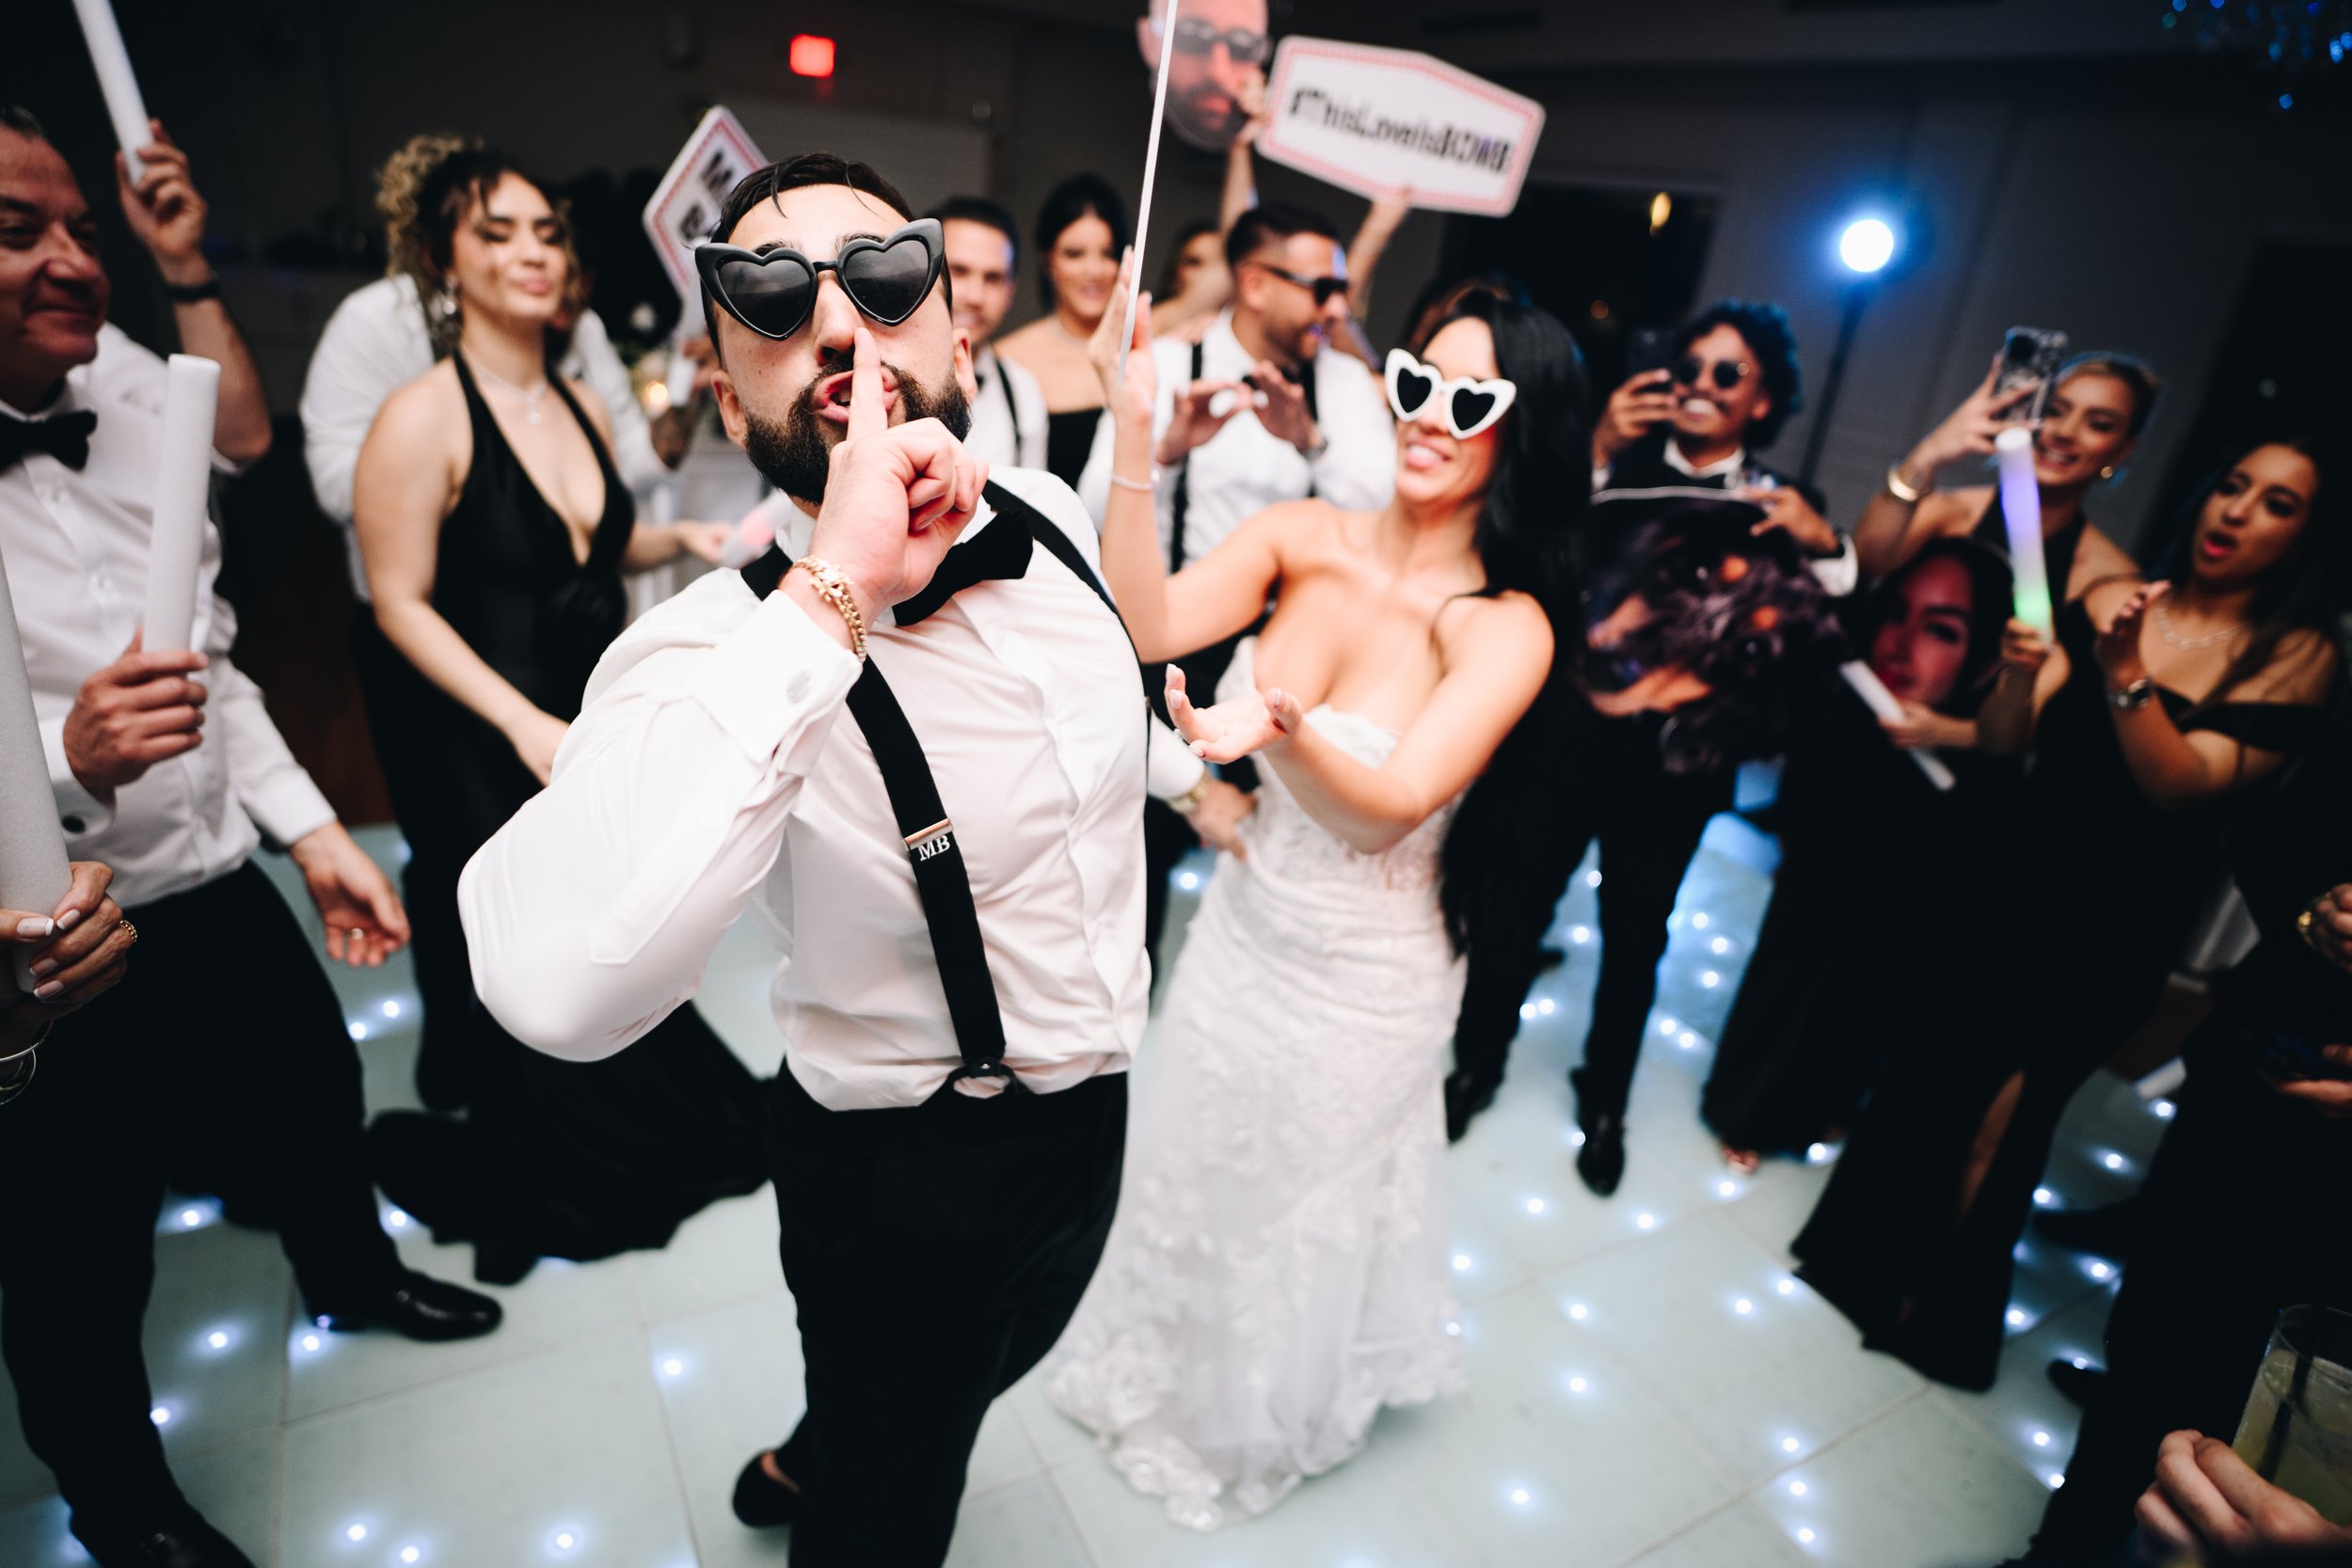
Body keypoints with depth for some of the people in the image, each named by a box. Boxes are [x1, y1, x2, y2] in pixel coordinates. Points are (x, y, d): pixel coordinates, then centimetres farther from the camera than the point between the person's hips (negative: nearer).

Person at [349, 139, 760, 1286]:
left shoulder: (582, 405, 6)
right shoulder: (422, 418, -15)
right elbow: (402, 603, -14)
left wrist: (684, 537, -2)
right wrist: (526, 724, -22)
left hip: (604, 727, 6)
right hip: (493, 754, -5)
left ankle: (643, 1136, 39)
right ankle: (545, 1188, 36)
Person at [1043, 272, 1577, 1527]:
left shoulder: (1507, 626, -20)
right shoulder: (1303, 537, -11)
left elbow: (1400, 797, -31)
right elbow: (1146, 627, -24)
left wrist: (1280, 721, -49)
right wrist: (1135, 438, -32)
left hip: (1361, 984, -3)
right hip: (1239, 928, 4)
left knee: (1298, 1215, 21)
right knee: (1190, 1173, 26)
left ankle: (1252, 1424, 56)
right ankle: (1166, 1362, 61)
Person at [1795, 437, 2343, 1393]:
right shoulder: (2109, 601, -1)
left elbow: (2181, 784, -17)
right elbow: (2001, 741, -6)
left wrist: (2124, 672, -29)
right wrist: (2020, 672, -26)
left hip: (2121, 931, -2)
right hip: (2020, 883, 2)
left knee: (2008, 1107, 3)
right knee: (1928, 1064, 10)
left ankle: (1942, 1303, 27)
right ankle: (1868, 1250, 34)